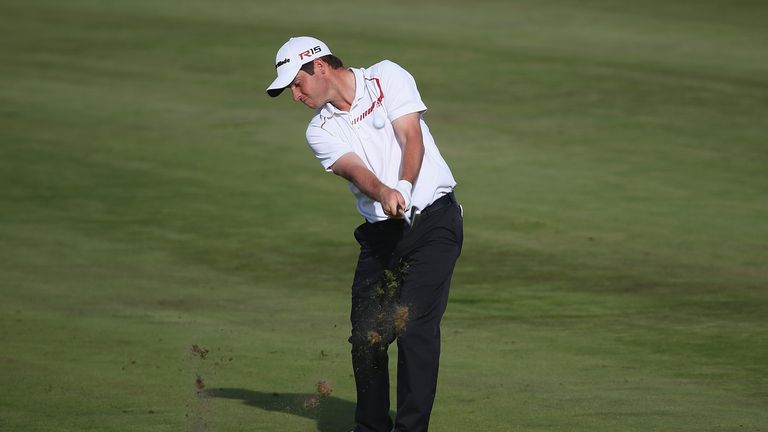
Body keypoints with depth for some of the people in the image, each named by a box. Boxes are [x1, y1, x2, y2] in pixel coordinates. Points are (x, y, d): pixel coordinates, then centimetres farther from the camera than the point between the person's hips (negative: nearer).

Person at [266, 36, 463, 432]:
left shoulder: (388, 78, -2)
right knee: (366, 335, -1)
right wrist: (384, 194, -35)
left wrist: (405, 187, -32)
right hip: (380, 232, 4)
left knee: (415, 327, -15)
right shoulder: (320, 130, 5)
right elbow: (355, 169, -13)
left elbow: (411, 138, -13)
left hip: (433, 220, -4)